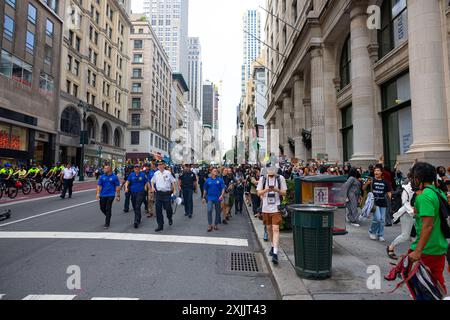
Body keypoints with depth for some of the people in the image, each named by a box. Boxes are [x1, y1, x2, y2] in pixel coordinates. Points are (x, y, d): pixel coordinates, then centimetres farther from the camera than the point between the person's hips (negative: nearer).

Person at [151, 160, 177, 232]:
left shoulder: (168, 173, -4)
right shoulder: (156, 173, 5)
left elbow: (173, 182, 1)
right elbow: (152, 181, 21)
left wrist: (174, 190, -4)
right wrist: (152, 186, 4)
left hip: (167, 193, -3)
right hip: (158, 193, 3)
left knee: (168, 208, 1)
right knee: (158, 209, 2)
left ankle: (170, 219, 36)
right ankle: (160, 225, 13)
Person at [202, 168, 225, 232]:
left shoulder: (220, 180, 0)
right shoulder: (208, 180, 4)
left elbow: (223, 188, -6)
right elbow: (205, 190, 12)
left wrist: (222, 195, -21)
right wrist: (203, 197, 13)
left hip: (218, 198, 1)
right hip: (210, 198, 0)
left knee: (218, 212, 9)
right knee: (209, 211, -15)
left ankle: (216, 224, 25)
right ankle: (210, 225, -4)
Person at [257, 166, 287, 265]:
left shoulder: (280, 178, -2)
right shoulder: (263, 179, 3)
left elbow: (284, 193, 0)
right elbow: (259, 193, 3)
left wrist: (276, 190, -20)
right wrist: (266, 190, -17)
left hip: (276, 207, -3)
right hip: (266, 208, 3)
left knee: (276, 229, -12)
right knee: (269, 228, 15)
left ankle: (275, 253, -14)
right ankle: (273, 246, 37)